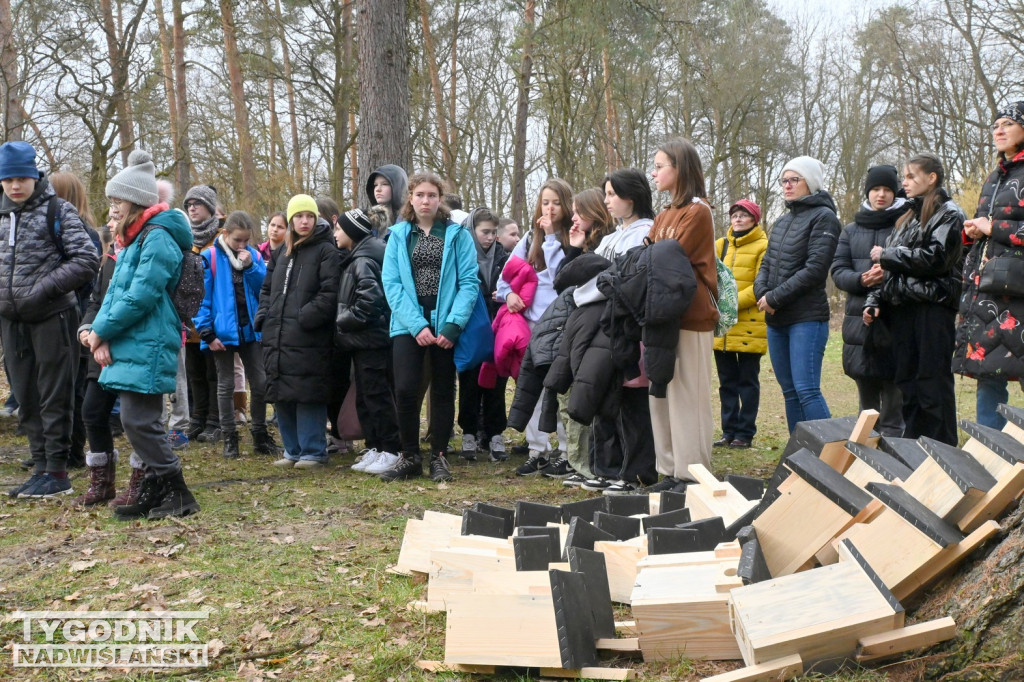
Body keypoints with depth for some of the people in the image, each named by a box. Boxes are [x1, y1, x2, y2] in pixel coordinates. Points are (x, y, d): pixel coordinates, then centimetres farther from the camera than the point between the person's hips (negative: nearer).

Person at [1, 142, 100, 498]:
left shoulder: (58, 211, -5)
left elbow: (87, 260, -12)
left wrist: (44, 289, -18)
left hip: (52, 318, -6)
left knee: (54, 399, -1)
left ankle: (57, 472, 6)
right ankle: (41, 469, 20)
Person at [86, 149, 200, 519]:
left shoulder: (157, 238, -13)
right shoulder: (132, 239, 18)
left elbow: (140, 298, -20)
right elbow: (115, 290, 13)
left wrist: (102, 331, -10)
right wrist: (102, 335, -2)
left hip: (148, 348, -10)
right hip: (129, 346, 10)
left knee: (139, 422, -9)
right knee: (139, 422, 12)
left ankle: (178, 495, 0)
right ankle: (155, 494, 20)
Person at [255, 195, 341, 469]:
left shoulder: (326, 251, -4)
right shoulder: (282, 251, 19)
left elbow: (329, 293, -14)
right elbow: (267, 288, 25)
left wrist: (304, 318, -19)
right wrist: (263, 316, 9)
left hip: (309, 339, -7)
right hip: (277, 337, 7)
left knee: (308, 396, -6)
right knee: (281, 396, 11)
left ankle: (313, 452, 3)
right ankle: (293, 450, 21)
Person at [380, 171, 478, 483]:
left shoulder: (457, 234, 2)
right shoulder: (398, 235, 6)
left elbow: (469, 282, -5)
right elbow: (391, 283, -2)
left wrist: (453, 324, -16)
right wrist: (416, 325, -14)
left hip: (446, 324, 0)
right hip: (409, 324, 0)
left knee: (442, 392, 7)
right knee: (405, 389, -9)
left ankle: (439, 458, 18)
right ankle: (410, 457, 6)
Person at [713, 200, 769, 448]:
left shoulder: (763, 246, -4)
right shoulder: (720, 245, 14)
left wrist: (734, 303, -18)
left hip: (749, 325, -5)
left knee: (747, 381, 2)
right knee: (727, 381, 10)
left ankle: (745, 433, 8)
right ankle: (729, 431, 18)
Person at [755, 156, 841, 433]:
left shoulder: (823, 218, -6)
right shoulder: (782, 221, 18)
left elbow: (815, 269, -15)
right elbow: (766, 265, 15)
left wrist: (775, 298, -14)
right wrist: (762, 293, -6)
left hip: (807, 319, -8)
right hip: (776, 320, 8)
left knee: (807, 390, -13)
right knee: (789, 391, 10)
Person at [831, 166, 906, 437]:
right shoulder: (851, 230, 16)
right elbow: (838, 270, 7)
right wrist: (861, 279, -13)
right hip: (859, 321, 5)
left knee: (894, 398, -7)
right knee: (866, 394, 14)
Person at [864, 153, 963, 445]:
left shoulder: (948, 214, -1)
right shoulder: (907, 218, 23)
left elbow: (934, 258, -15)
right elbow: (889, 267, 21)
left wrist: (886, 254, -7)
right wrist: (874, 301, 9)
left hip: (932, 308, -7)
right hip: (901, 309, 8)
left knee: (932, 383, -8)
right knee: (907, 383, 8)